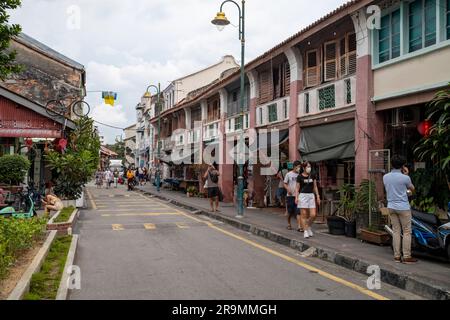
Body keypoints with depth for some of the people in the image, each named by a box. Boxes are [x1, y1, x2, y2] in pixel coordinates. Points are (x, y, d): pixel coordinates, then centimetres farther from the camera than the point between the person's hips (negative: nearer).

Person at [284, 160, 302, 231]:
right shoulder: (289, 174, -1)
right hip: (290, 196, -1)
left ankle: (299, 226, -9)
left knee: (298, 211, -8)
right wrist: (288, 189, -17)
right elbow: (285, 184, 2)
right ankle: (289, 224, 29)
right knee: (290, 212, 9)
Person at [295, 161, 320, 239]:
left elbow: (315, 187, 14)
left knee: (313, 215, -3)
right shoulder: (300, 177, -1)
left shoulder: (312, 176, 9)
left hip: (311, 195, 3)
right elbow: (297, 188, 1)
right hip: (303, 195, -3)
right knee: (303, 215, -2)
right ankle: (305, 231, 7)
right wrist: (296, 197, -10)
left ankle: (308, 227, 22)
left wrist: (318, 196, 8)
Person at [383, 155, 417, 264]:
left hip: (391, 207, 5)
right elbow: (412, 189, 5)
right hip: (403, 207, -5)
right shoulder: (405, 178, -13)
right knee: (407, 232, 3)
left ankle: (397, 256, 11)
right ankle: (407, 257, 4)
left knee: (396, 231, 10)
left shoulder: (385, 177, 2)